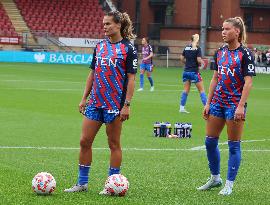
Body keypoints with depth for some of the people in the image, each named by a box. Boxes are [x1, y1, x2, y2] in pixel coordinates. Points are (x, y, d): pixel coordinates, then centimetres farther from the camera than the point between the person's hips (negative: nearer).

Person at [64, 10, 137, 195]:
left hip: (115, 104, -6)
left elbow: (131, 79, -9)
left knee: (114, 144, 2)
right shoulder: (100, 46, 11)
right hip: (95, 102, 6)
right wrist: (84, 98, 11)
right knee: (85, 141, 3)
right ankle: (82, 183, 11)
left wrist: (127, 105, -15)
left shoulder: (128, 49, -6)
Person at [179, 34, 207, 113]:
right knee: (201, 90, 2)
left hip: (186, 71, 5)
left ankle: (182, 108, 7)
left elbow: (181, 58, 10)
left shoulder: (186, 47, 7)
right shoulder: (197, 48, -9)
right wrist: (202, 62, 4)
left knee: (186, 90, 10)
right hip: (194, 71, -5)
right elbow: (199, 60, -17)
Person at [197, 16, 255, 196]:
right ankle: (215, 178, 24)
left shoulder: (245, 53, -10)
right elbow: (215, 79, 13)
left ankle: (229, 185, 7)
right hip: (218, 102, 7)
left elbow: (248, 82, -14)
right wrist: (208, 103, 9)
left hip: (235, 104, -7)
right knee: (210, 141, 8)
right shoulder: (220, 52, 9)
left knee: (234, 145, 0)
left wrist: (241, 106, -21)